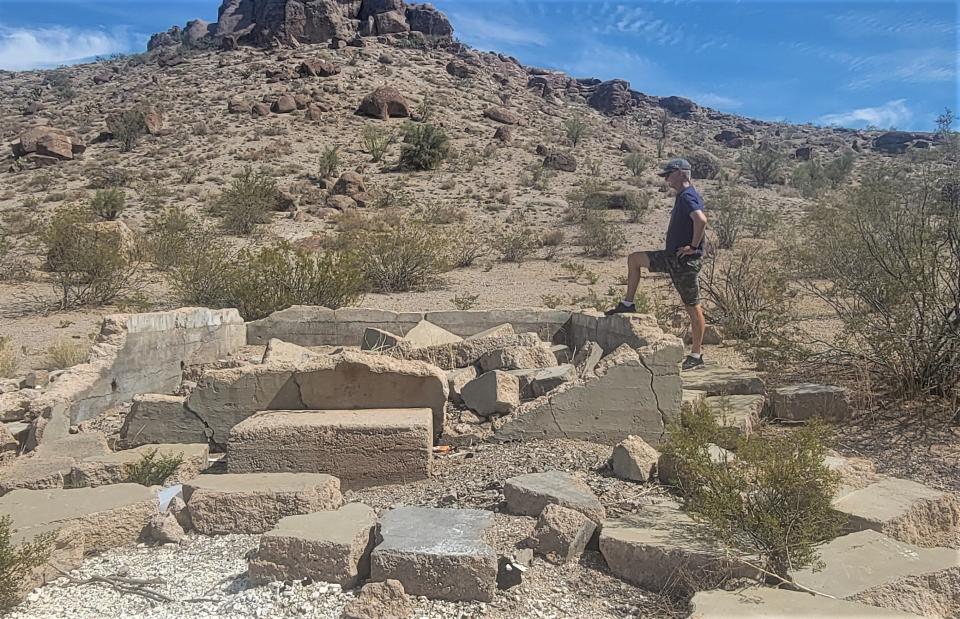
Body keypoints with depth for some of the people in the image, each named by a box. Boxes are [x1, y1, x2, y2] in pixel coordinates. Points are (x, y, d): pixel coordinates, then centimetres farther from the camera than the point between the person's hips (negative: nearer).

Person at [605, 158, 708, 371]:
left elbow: (701, 220, -35)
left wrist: (693, 246, -24)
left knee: (693, 307, -1)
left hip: (686, 260, -10)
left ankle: (696, 356, 7)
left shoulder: (688, 196, -17)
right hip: (672, 257, 10)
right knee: (634, 259, 15)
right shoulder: (682, 196, 14)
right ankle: (628, 304, 19)